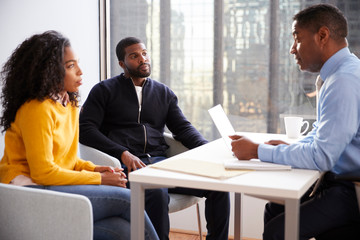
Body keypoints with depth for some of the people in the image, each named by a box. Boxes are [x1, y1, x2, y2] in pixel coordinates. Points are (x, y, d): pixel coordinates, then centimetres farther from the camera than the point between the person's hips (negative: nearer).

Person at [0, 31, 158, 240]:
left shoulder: (70, 104, 13)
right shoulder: (37, 109, -15)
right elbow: (43, 172, -17)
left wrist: (92, 168, 0)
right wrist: (99, 179, -12)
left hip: (55, 184, 8)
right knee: (125, 199, -18)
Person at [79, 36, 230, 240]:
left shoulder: (164, 93, 22)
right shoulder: (104, 91, 9)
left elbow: (183, 127, 15)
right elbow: (86, 129, -2)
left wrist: (205, 148, -7)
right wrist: (123, 153, -16)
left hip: (160, 161, 5)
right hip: (127, 164, -4)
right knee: (158, 194, -37)